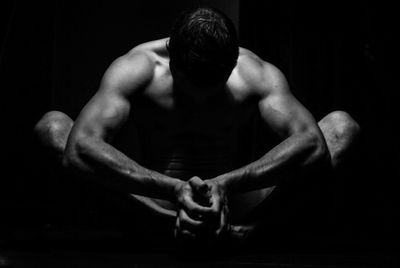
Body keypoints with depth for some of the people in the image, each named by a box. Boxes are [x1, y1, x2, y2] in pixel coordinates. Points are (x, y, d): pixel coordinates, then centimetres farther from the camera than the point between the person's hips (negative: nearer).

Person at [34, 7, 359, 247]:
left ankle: (233, 230, -28)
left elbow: (314, 145, -30)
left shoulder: (257, 74, -16)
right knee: (51, 124, -19)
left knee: (342, 125, -14)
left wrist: (227, 184, -43)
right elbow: (78, 149, -33)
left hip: (236, 202, 1)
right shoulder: (135, 69, -18)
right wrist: (173, 190, -43)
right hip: (154, 204, 0)